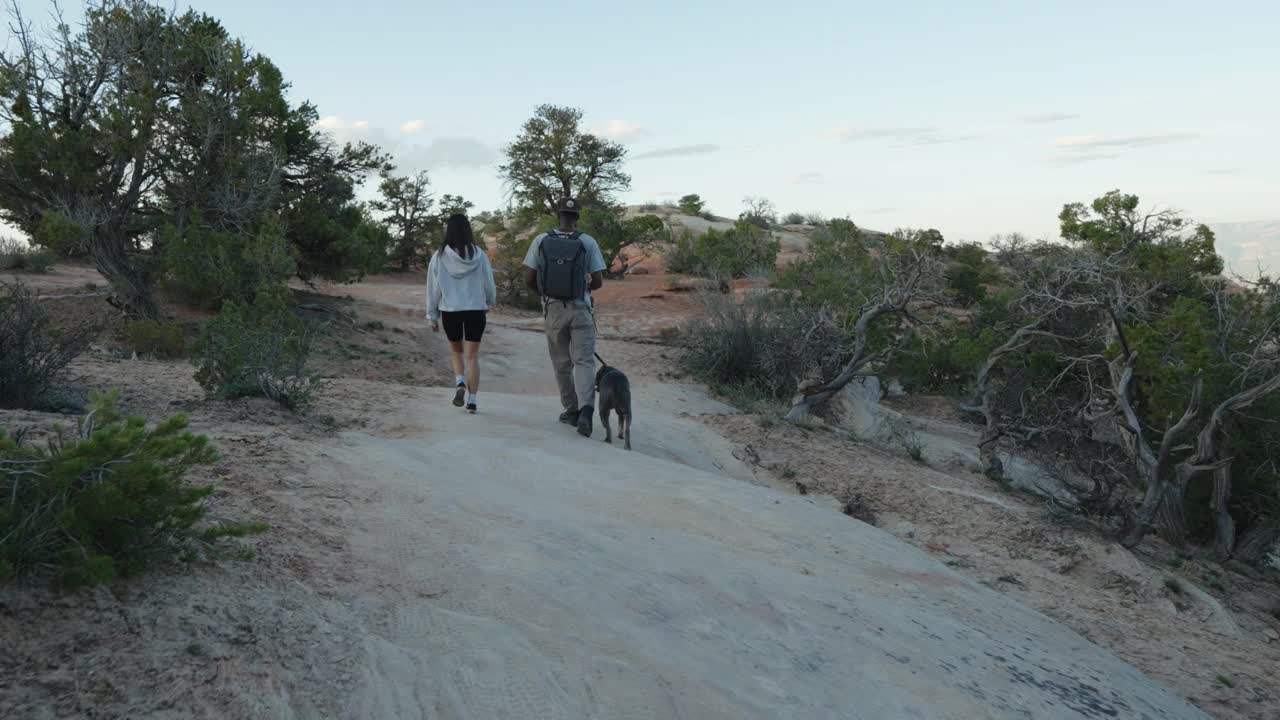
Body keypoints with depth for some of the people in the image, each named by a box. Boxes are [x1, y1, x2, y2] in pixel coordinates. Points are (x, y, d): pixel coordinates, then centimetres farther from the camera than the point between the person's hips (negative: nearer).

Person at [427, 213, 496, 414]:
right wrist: (490, 303, 21)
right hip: (475, 310, 0)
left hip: (450, 311, 0)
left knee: (456, 351, 22)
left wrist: (432, 316, 8)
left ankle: (460, 383, -1)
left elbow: (433, 288, -2)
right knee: (472, 356, 6)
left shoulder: (440, 256, -7)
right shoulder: (479, 255, -7)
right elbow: (489, 284, 1)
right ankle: (472, 401, 4)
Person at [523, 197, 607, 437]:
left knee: (562, 363, 16)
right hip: (580, 310, -1)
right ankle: (586, 410, -21)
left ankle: (572, 410, 25)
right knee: (584, 361, -1)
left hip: (554, 309, 2)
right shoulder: (588, 242, -6)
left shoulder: (541, 241, -4)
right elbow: (598, 282, -5)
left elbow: (529, 279, -3)